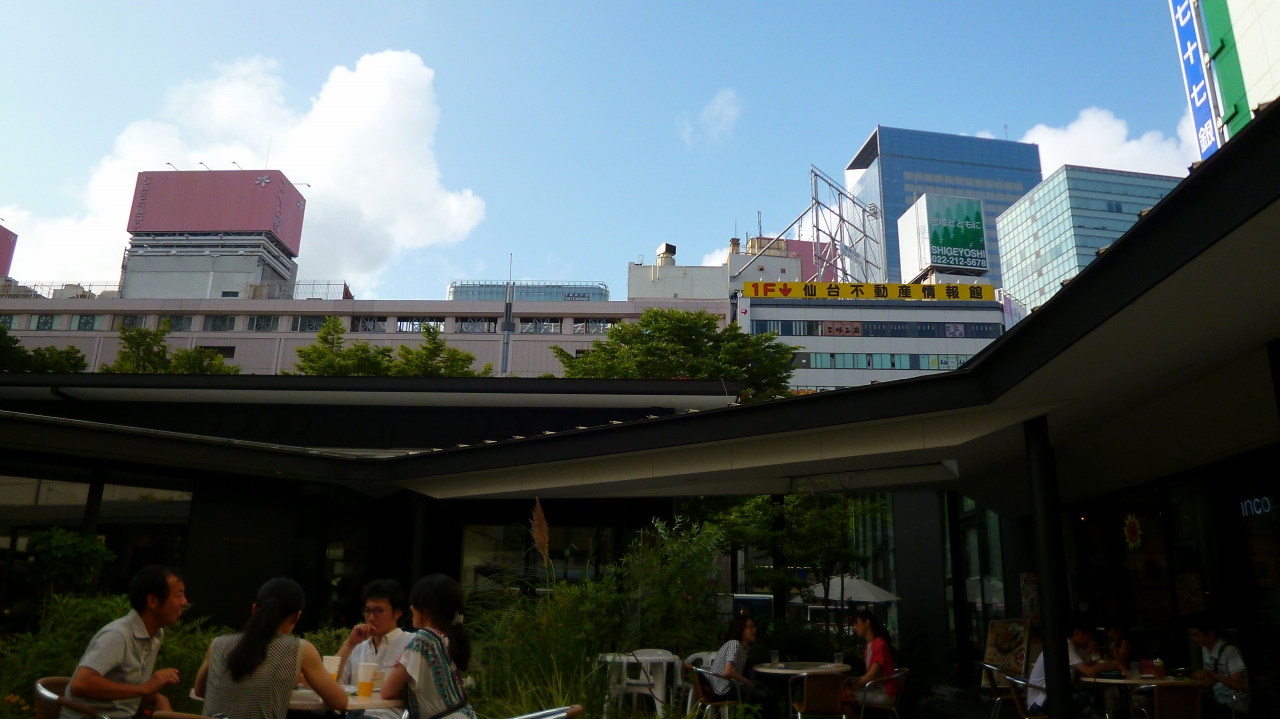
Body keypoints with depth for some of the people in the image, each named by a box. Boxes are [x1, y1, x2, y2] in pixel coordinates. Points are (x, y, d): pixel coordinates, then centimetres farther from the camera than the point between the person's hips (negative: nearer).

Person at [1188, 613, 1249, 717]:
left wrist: (1211, 674, -29)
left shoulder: (1230, 652, -16)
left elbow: (1240, 686, -22)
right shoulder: (1205, 649, 8)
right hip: (1216, 700, 7)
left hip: (1234, 707, -7)